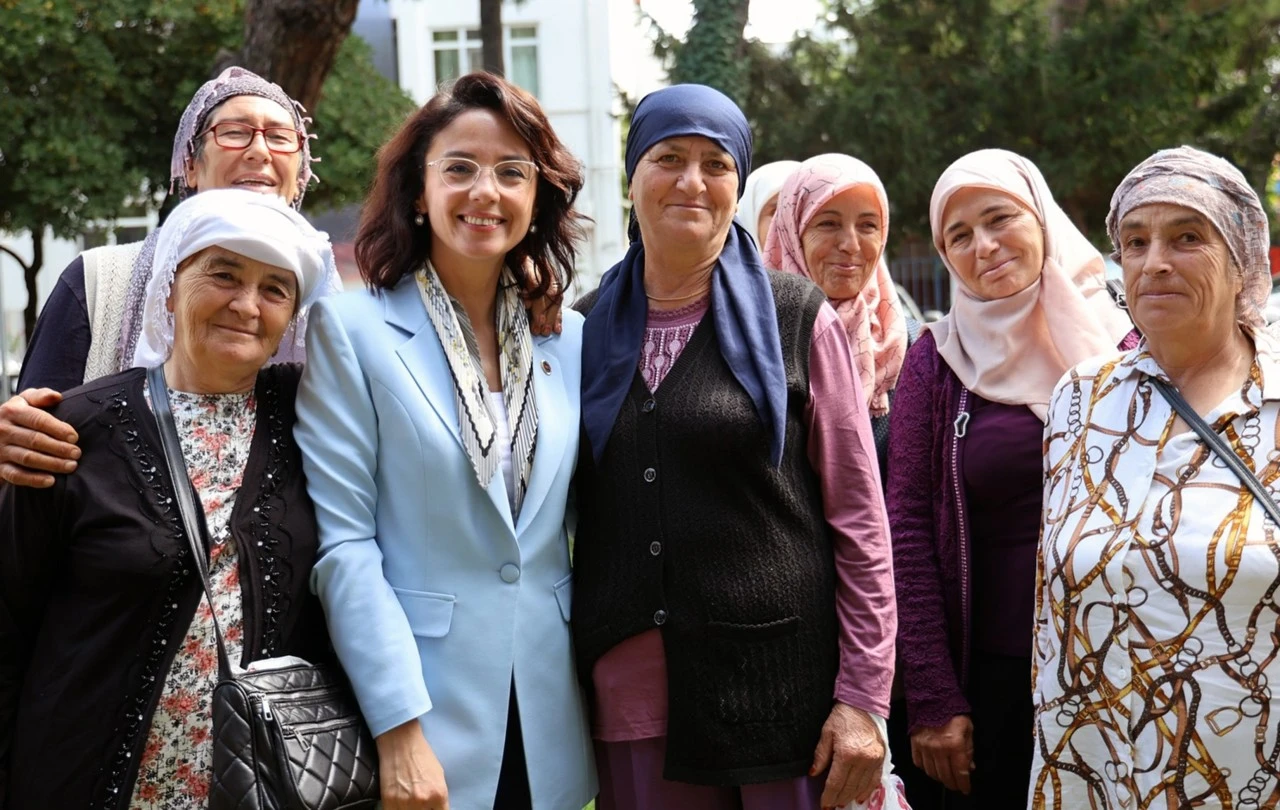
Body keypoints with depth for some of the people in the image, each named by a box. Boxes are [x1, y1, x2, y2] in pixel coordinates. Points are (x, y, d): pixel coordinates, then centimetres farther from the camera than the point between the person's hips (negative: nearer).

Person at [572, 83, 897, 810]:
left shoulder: (799, 320, 0)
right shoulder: (589, 329, 8)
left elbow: (859, 520, -2)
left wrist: (862, 699, -7)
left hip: (781, 690, -2)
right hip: (633, 698, 3)